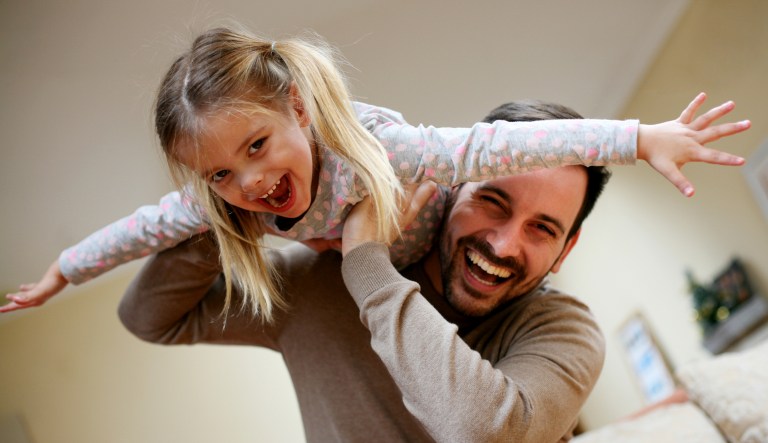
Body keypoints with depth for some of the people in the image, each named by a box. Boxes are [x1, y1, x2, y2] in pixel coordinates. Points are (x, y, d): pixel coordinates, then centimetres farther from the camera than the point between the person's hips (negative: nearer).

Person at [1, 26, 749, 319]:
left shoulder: (369, 145, -46)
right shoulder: (218, 199, -30)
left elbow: (491, 147, -50)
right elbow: (147, 226, -15)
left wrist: (641, 138, -53)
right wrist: (60, 273, 0)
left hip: (431, 224, -4)